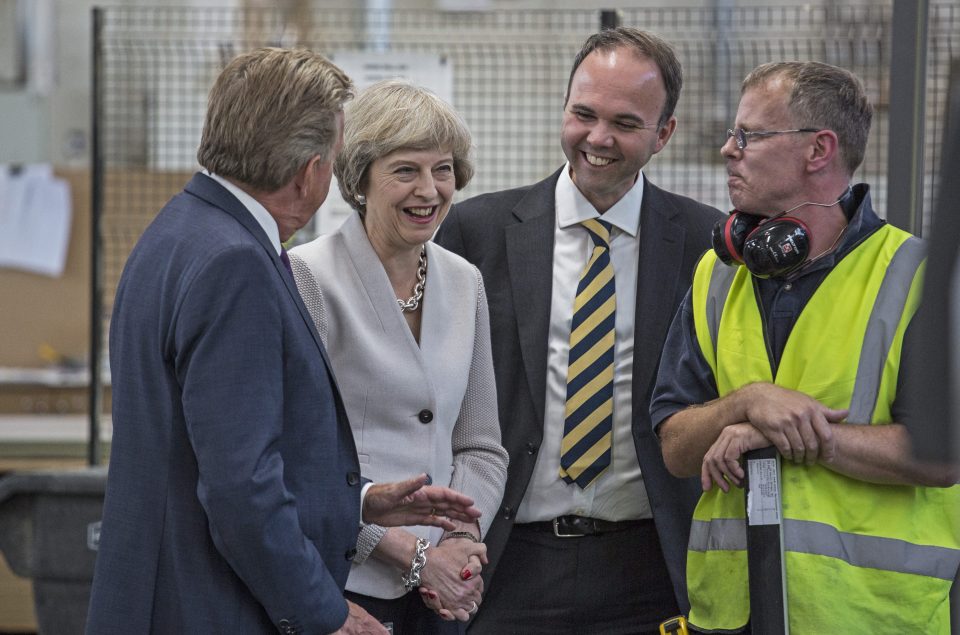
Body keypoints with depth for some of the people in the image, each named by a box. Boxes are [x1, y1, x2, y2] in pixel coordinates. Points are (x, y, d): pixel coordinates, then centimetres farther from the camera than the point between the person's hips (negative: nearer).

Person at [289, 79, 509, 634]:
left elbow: (481, 447, 14)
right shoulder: (309, 276, -8)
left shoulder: (464, 282, 11)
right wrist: (412, 554, -13)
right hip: (339, 587, -5)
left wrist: (463, 540, -4)